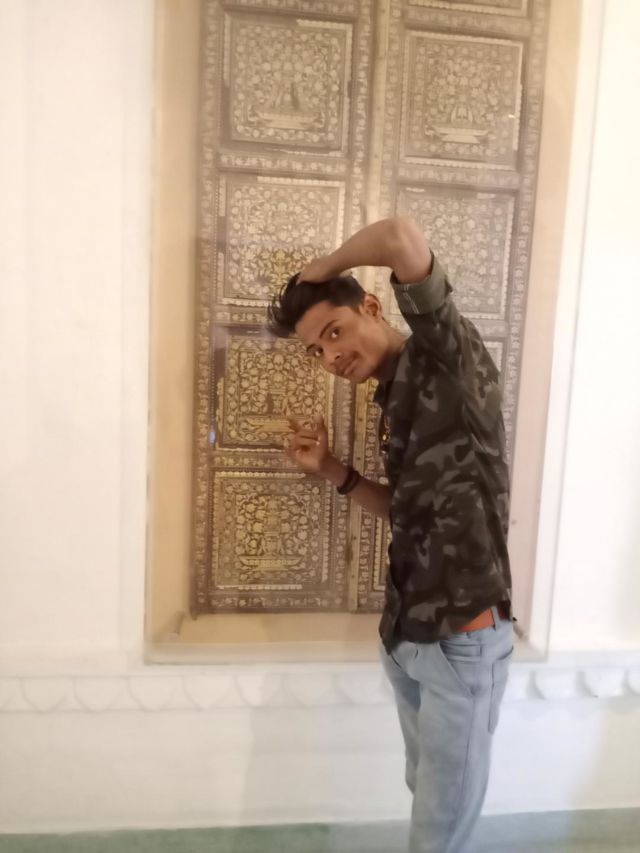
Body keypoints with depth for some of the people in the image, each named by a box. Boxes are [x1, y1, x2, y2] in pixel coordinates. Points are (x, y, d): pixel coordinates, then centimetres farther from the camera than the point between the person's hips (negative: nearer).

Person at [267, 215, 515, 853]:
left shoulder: (446, 359, -12)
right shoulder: (394, 400, 11)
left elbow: (402, 237, -28)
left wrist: (323, 268, -10)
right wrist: (330, 470, 3)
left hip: (462, 636, -8)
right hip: (405, 633, 8)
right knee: (428, 797, 22)